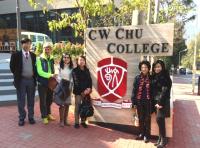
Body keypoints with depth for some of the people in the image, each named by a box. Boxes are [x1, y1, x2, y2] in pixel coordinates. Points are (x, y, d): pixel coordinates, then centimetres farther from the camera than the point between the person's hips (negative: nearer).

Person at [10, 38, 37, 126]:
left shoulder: (33, 55, 7)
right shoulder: (16, 55, -2)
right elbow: (12, 67, 3)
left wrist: (35, 75, 4)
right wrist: (17, 75, 3)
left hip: (31, 80, 3)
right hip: (21, 80, -2)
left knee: (31, 100, 11)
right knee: (21, 100, 5)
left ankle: (31, 117, 24)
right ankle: (21, 118, 19)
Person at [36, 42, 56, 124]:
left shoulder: (52, 59, 9)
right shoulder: (39, 59, -8)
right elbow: (40, 72, -17)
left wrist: (54, 76, -1)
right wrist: (50, 75, -26)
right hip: (42, 83, -5)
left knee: (50, 99, 15)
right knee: (43, 100, 4)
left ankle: (48, 114, 31)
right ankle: (44, 116, 17)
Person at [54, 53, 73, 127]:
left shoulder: (71, 68, 2)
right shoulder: (60, 67, -1)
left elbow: (72, 78, 4)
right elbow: (58, 76, 4)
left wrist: (70, 86, -1)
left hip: (68, 86, 2)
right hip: (61, 85, -2)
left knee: (67, 104, 7)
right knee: (61, 104, -1)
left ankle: (65, 120, 18)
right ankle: (61, 120, 10)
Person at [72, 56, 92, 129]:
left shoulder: (87, 70, 12)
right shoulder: (75, 70, -3)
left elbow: (89, 80, 8)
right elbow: (76, 82, -9)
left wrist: (89, 88, -9)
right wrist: (82, 91, -15)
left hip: (86, 91, 4)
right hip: (78, 91, -4)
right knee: (78, 106, -1)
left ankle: (83, 122, 17)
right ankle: (76, 122, 8)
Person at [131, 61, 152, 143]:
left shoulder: (151, 78, -1)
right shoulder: (137, 78, -1)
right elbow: (134, 90, -1)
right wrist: (134, 102, -3)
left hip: (148, 102, -1)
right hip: (139, 101, 1)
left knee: (147, 119, 8)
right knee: (141, 118, 13)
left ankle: (146, 135, 21)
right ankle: (141, 134, 27)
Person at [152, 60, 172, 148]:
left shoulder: (165, 77, -11)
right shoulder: (154, 76, 11)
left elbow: (165, 91, -17)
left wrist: (160, 102, -19)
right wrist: (155, 102, 8)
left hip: (163, 102, -7)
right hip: (156, 101, 7)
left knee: (159, 119, -8)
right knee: (160, 120, 11)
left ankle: (163, 139, 6)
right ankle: (160, 138, 20)